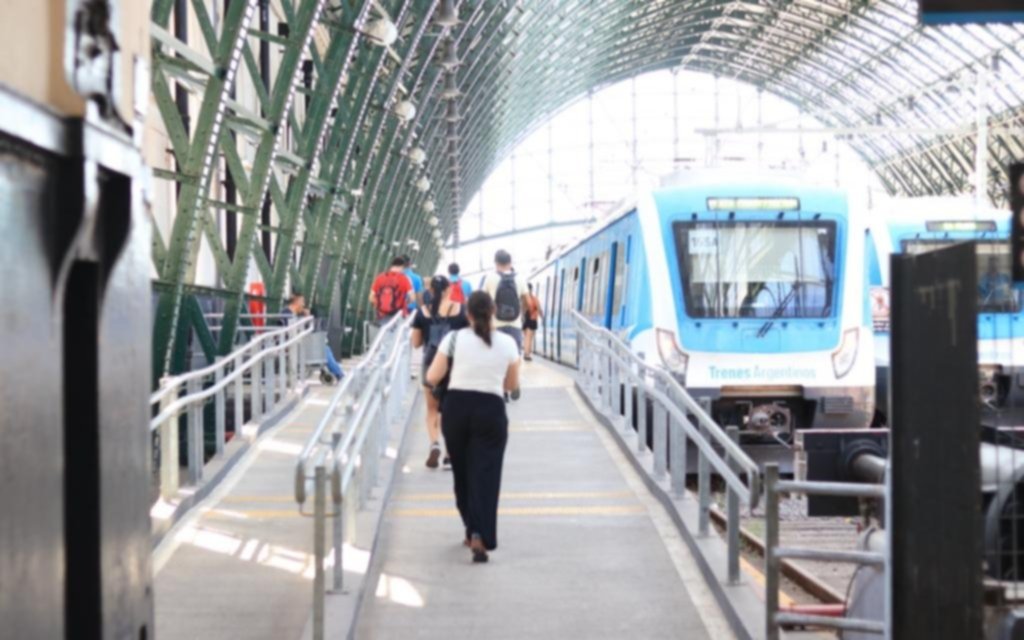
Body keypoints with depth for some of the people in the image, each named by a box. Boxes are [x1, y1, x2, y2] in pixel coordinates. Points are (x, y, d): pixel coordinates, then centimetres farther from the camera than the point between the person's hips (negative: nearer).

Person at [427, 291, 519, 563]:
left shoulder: (454, 338, -4)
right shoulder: (507, 343, 1)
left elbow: (433, 377, -1)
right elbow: (512, 384, 10)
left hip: (456, 408, 1)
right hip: (491, 411, 0)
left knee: (462, 472, 16)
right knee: (485, 476, -1)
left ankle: (472, 531, 25)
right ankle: (480, 535, -18)